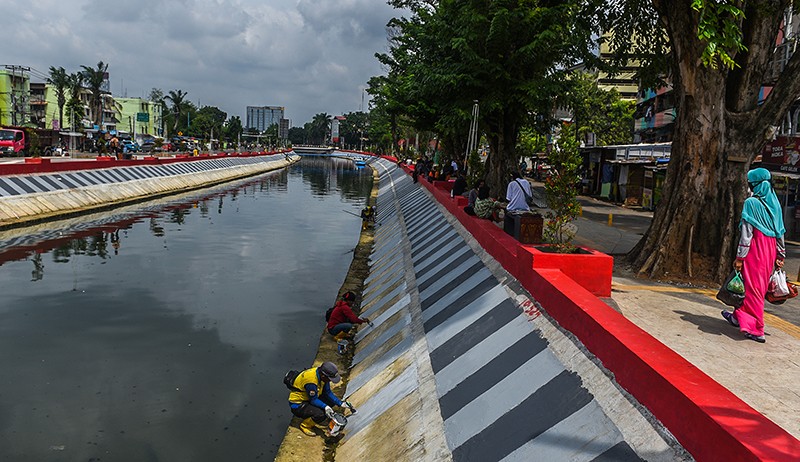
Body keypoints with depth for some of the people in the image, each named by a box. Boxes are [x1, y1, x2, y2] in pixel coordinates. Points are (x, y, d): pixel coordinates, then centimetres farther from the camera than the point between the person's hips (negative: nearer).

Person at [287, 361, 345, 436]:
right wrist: (325, 407, -36)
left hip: (309, 399, 9)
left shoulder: (322, 375, -9)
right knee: (321, 415, -28)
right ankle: (305, 425, -1)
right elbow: (313, 400, -24)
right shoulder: (311, 381, -34)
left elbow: (328, 392, -1)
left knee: (332, 400, -5)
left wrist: (340, 403, -8)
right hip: (298, 404, -9)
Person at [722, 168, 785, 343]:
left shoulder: (751, 202, -12)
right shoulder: (774, 203, 8)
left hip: (755, 250, -7)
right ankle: (739, 316, 33)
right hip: (770, 250, 7)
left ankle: (756, 329, 0)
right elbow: (780, 232, 10)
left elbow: (746, 232, -15)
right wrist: (780, 255, 16)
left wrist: (740, 257, -13)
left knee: (753, 287, -1)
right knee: (760, 286, 17)